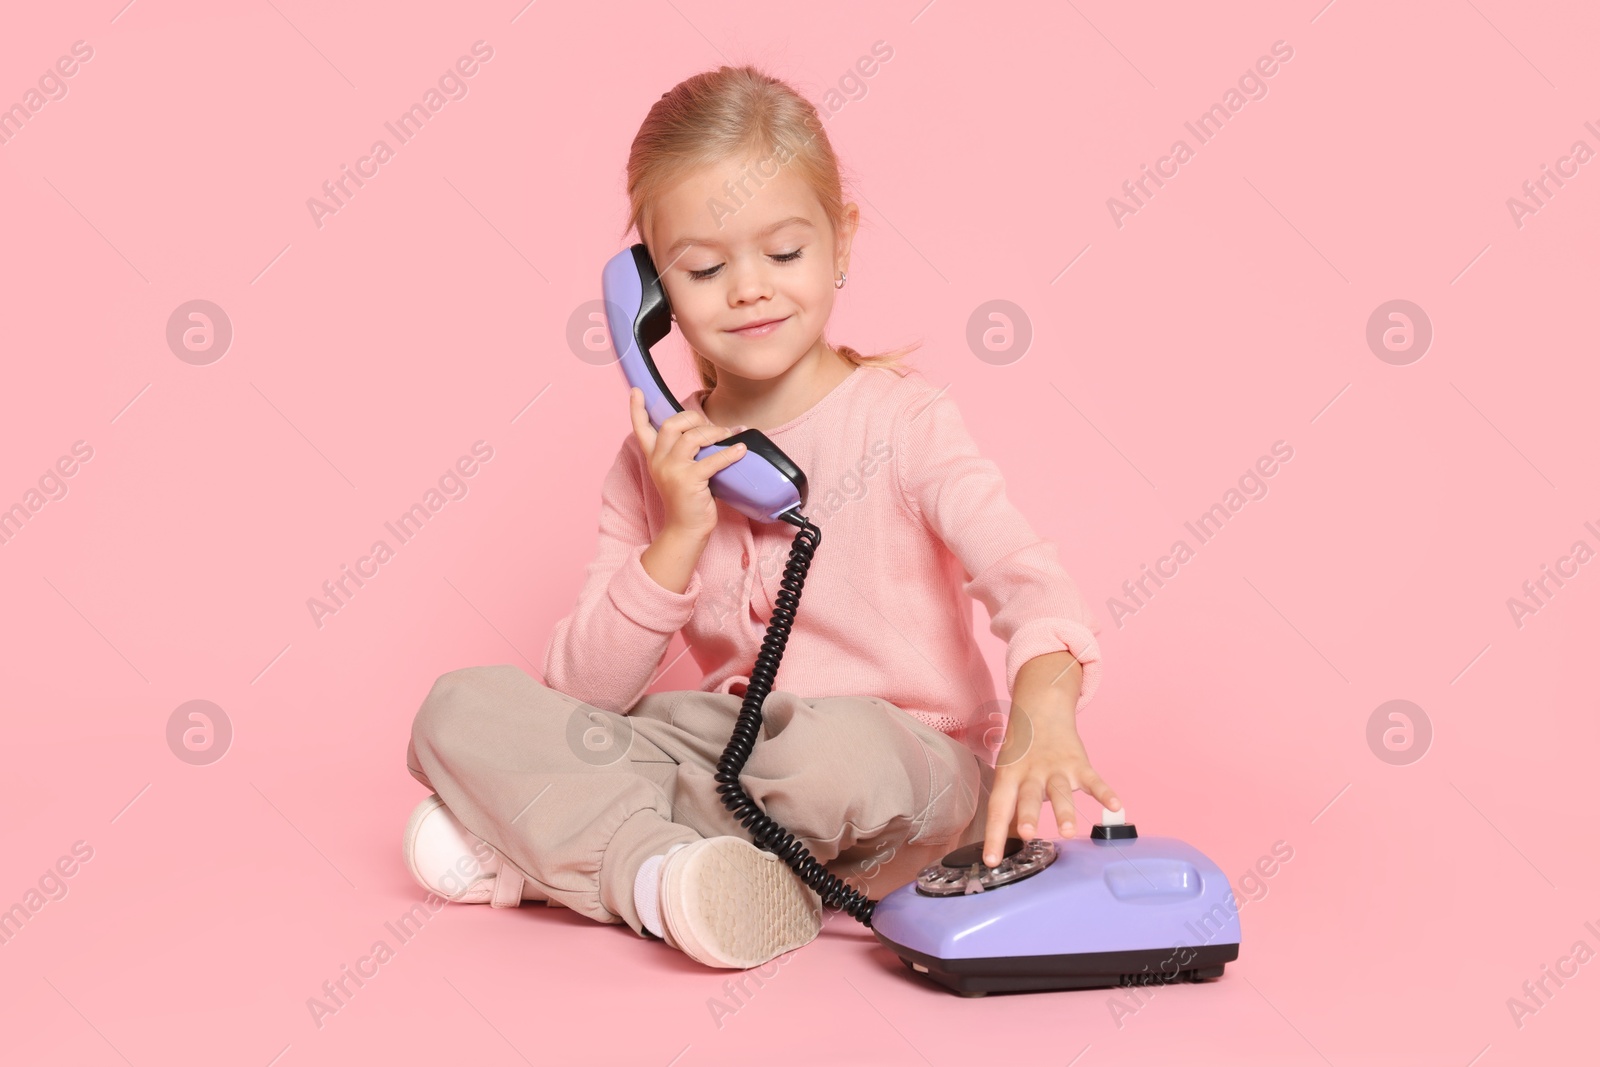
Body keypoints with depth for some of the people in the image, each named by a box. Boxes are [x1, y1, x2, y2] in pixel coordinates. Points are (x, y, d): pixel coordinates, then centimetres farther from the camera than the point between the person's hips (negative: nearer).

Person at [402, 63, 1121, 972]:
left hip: (915, 770, -3)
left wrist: (1043, 711, -44)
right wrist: (679, 537, -15)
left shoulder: (902, 419, -7)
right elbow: (580, 695, -1)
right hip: (727, 752, 4)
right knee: (463, 709, -9)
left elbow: (1029, 577, -22)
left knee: (843, 746, -39)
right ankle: (664, 876, -28)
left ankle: (553, 845, -17)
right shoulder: (662, 461, 4)